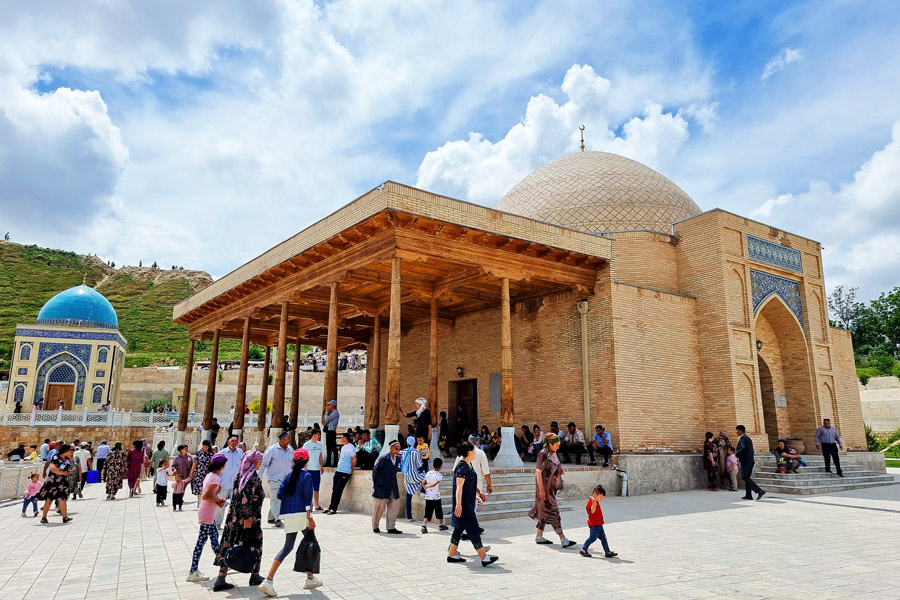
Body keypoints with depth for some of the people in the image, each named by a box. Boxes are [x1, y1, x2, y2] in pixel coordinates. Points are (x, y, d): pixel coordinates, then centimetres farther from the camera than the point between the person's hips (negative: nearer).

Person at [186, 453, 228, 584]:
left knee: (214, 536, 17)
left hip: (206, 512, 10)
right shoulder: (216, 478, -20)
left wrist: (218, 500, 2)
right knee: (201, 542, 2)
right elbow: (206, 496, -26)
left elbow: (204, 494, 13)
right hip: (207, 515, -10)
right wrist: (219, 500, -13)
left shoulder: (209, 475, 8)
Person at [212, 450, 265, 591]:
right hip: (249, 518, -7)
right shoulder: (254, 478, -16)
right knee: (255, 545, 10)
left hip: (234, 516, 7)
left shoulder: (239, 476, 6)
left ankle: (221, 579, 7)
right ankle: (255, 576, 21)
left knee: (229, 545, 9)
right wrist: (250, 517, -17)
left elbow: (236, 496, 10)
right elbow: (253, 500, -20)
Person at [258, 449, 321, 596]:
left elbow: (280, 494, 6)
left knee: (288, 546, 10)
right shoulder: (306, 476, -7)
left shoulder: (288, 476, 8)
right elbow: (307, 498, -12)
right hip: (302, 514, -5)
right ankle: (310, 579, 23)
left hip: (288, 515, 5)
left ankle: (269, 580, -4)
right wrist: (310, 518, -12)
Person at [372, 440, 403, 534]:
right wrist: (376, 483, -2)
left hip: (393, 488, 6)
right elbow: (375, 470, -6)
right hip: (382, 488, -6)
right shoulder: (383, 458, -13)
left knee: (394, 507, 3)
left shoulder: (398, 458, 4)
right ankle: (375, 527, 24)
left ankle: (391, 527, 14)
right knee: (380, 508, 4)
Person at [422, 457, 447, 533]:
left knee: (427, 513, 3)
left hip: (428, 497, 4)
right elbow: (434, 484, -19)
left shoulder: (428, 473, 5)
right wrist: (426, 487, -7)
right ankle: (441, 525, 26)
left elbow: (423, 484, 6)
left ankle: (424, 526, -13)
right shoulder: (439, 475, -10)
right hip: (436, 497, -4)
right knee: (439, 512, 13)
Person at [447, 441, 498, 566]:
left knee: (459, 528, 14)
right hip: (463, 503, -10)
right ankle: (484, 558, -3)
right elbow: (459, 487, -22)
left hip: (468, 502, 10)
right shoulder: (462, 467, -18)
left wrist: (479, 491, 16)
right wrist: (458, 504, -25)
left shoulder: (468, 465, 13)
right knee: (473, 529, -6)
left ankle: (451, 555, 21)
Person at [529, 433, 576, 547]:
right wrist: (541, 490, -19)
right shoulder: (543, 455, -15)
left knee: (545, 512, 14)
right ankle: (563, 539, -7)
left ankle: (539, 536, 24)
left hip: (552, 486, 9)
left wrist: (560, 472, 1)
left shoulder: (553, 454, 11)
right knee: (552, 512, -7)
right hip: (545, 487, -9)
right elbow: (538, 472, -17)